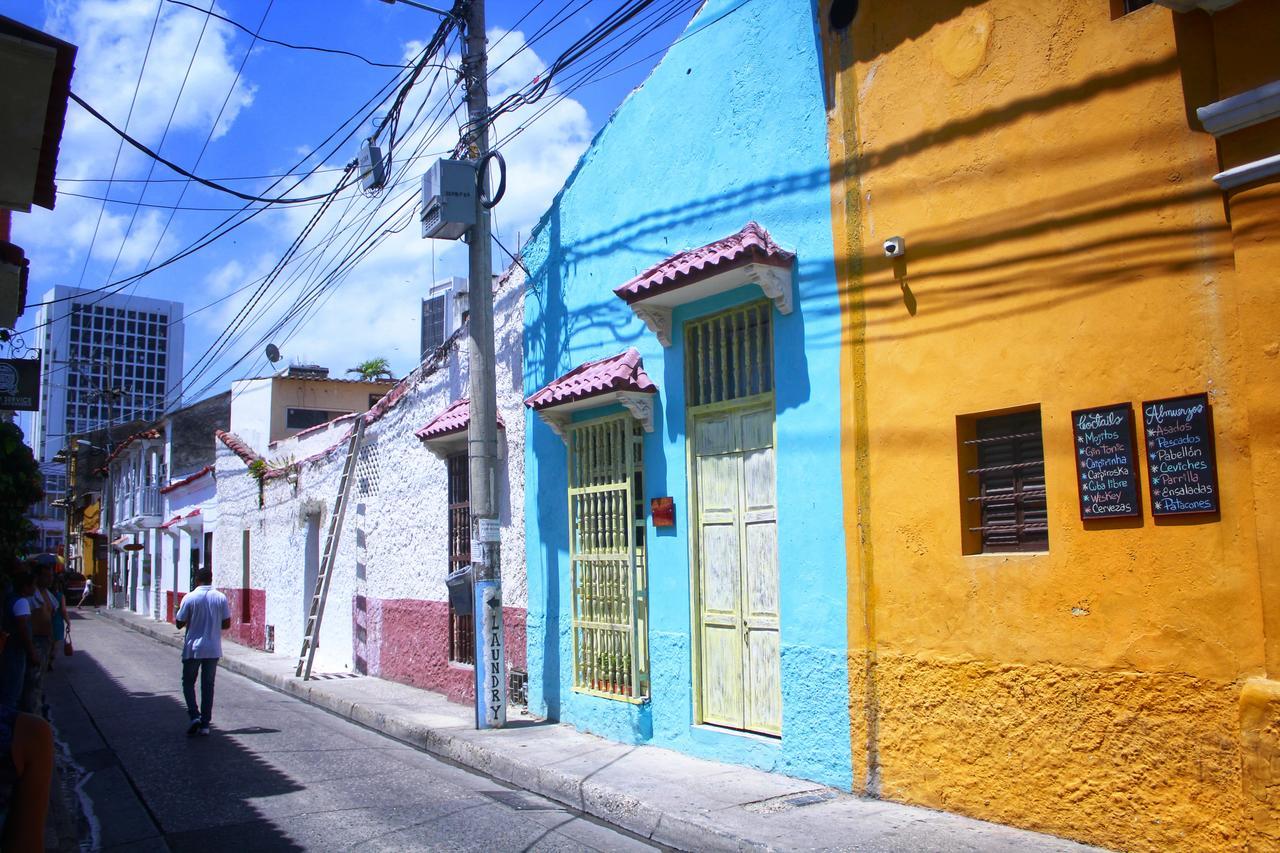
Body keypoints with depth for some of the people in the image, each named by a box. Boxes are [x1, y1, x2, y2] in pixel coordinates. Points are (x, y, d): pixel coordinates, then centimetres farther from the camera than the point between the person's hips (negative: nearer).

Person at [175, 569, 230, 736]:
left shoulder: (189, 598, -9)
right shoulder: (221, 598, -2)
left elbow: (179, 624, -4)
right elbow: (227, 624, 1)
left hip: (193, 649, -2)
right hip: (213, 649, 2)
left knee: (188, 683, 13)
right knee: (208, 685, 10)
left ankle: (194, 716, -4)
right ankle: (205, 724, 10)